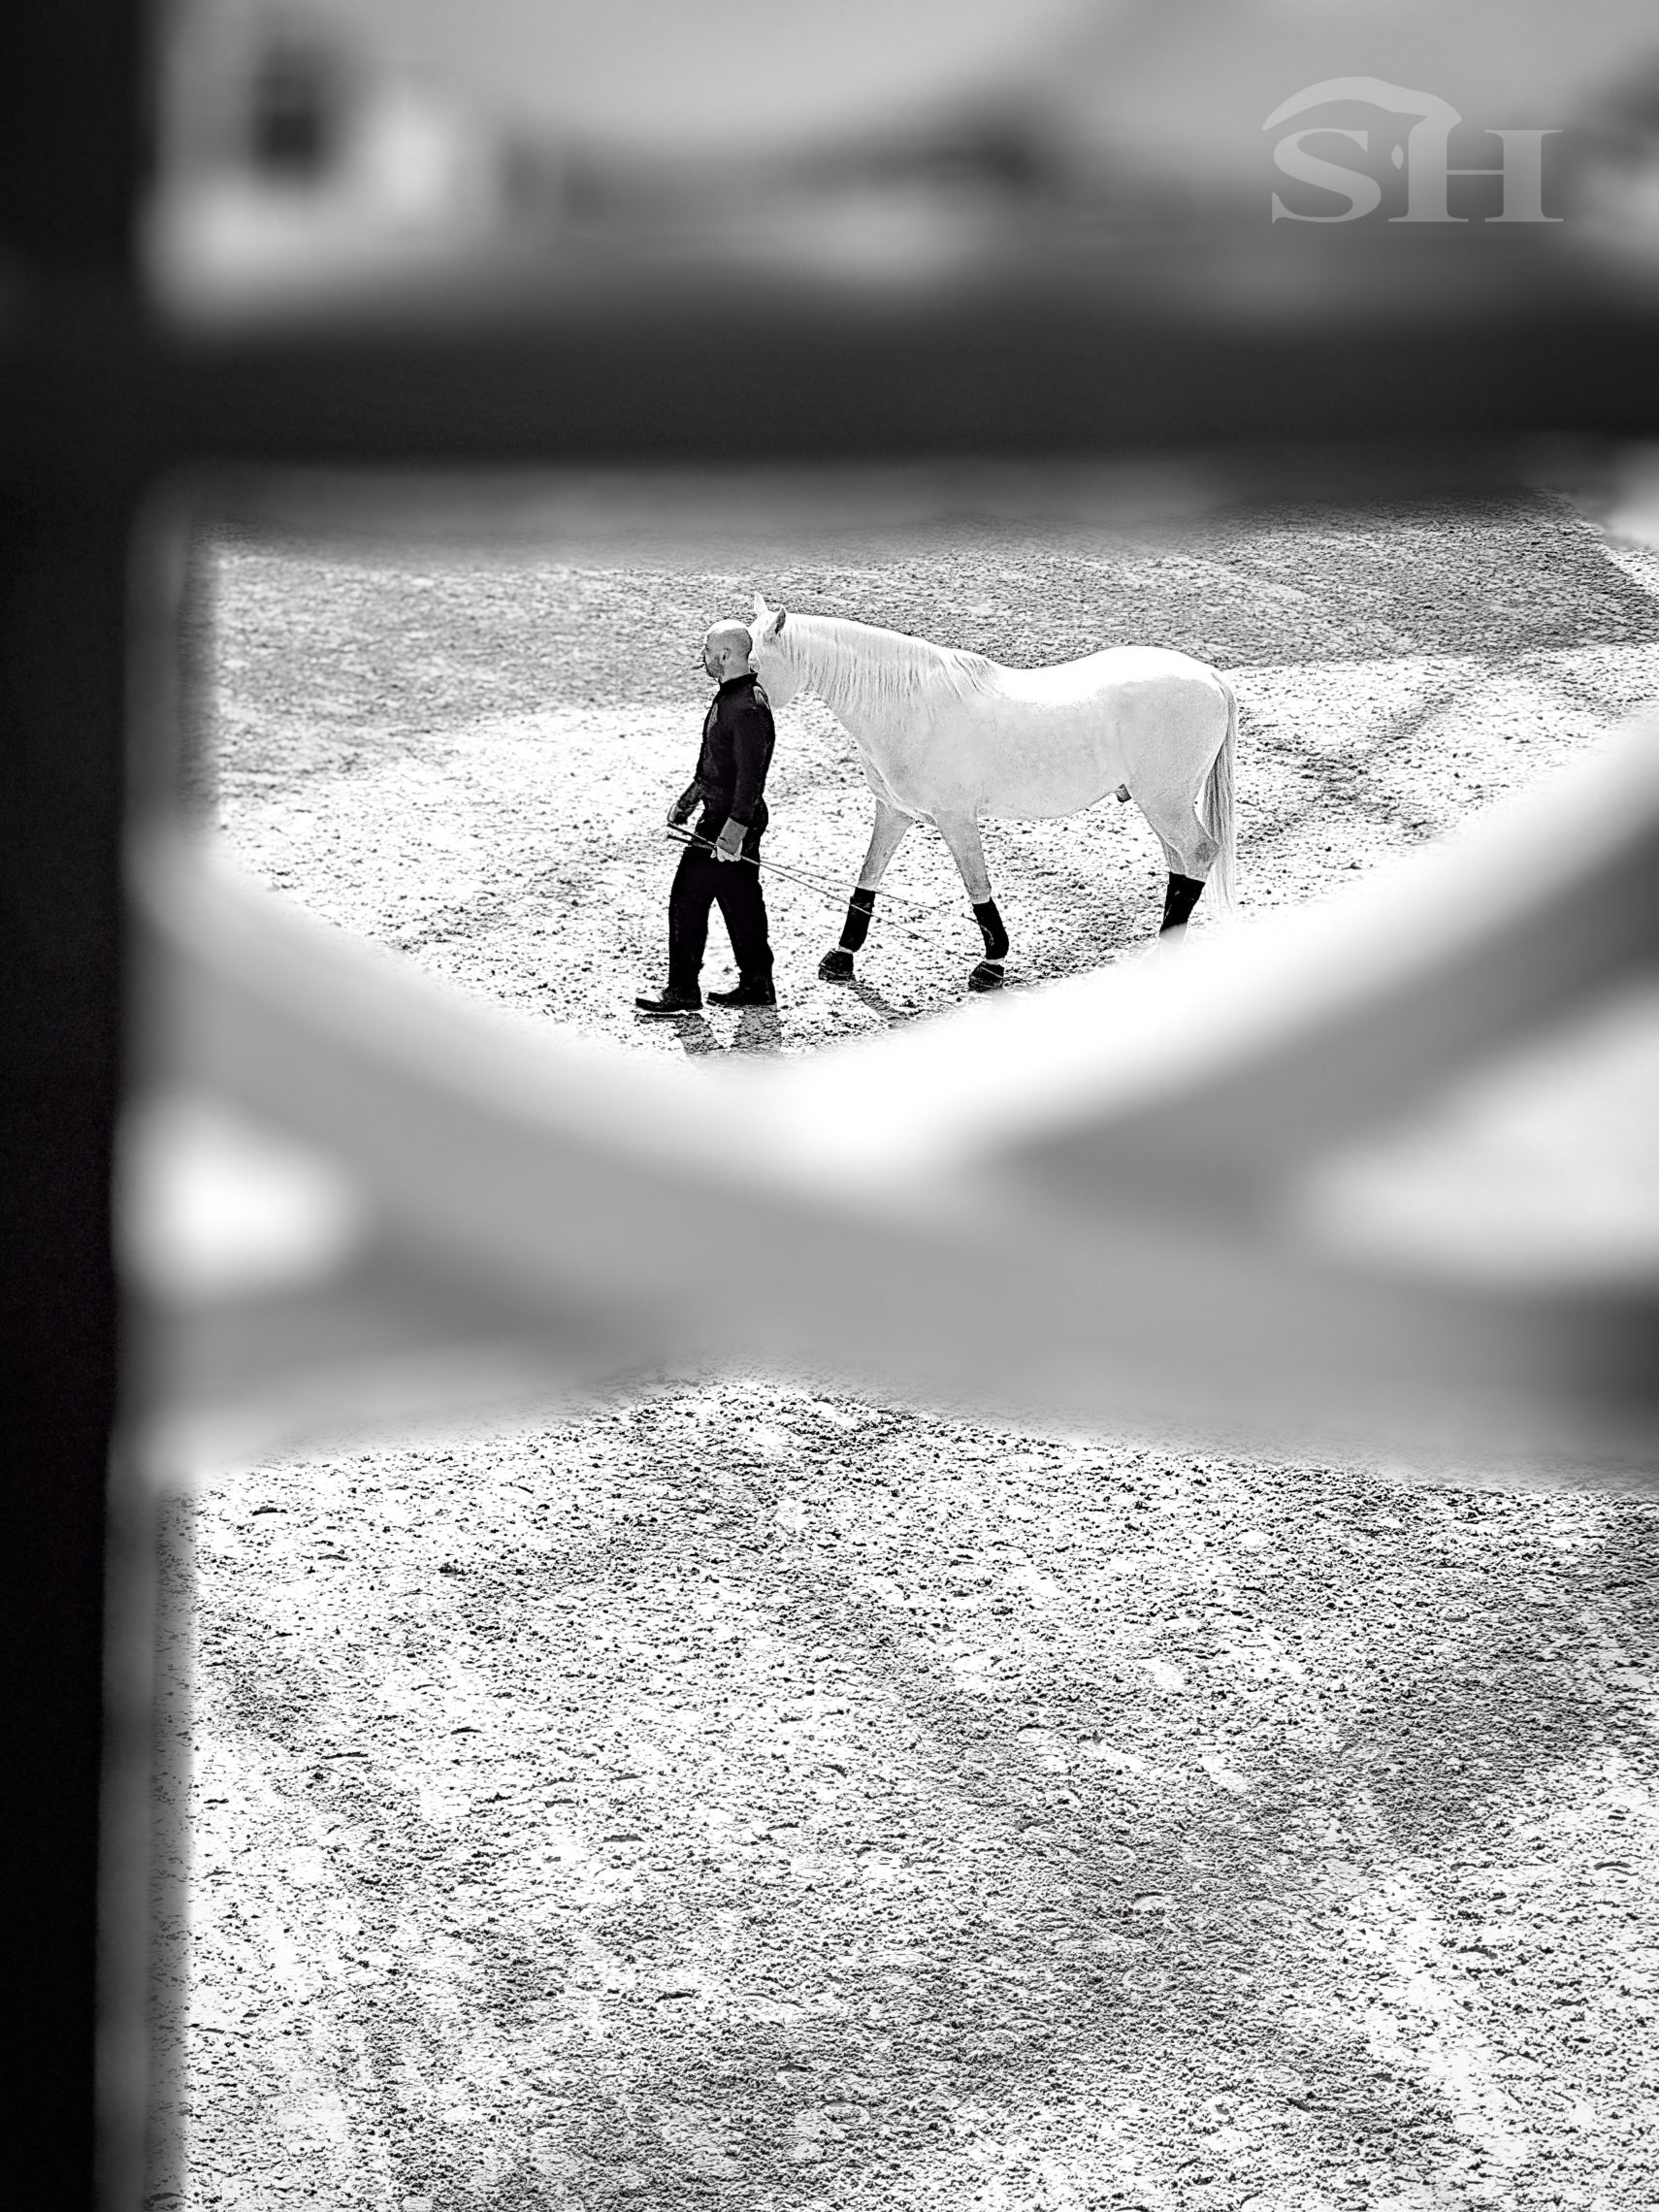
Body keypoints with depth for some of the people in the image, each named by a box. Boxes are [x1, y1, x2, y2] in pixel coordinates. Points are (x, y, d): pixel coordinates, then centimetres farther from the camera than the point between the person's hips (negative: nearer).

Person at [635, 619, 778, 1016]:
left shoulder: (748, 708, -23)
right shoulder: (729, 696, 10)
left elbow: (751, 776, -26)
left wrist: (734, 831, -29)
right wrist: (687, 799, 24)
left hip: (731, 821, -10)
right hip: (721, 816, 10)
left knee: (688, 899, -5)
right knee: (741, 902, 15)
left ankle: (683, 991, 1)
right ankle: (757, 986, 21)